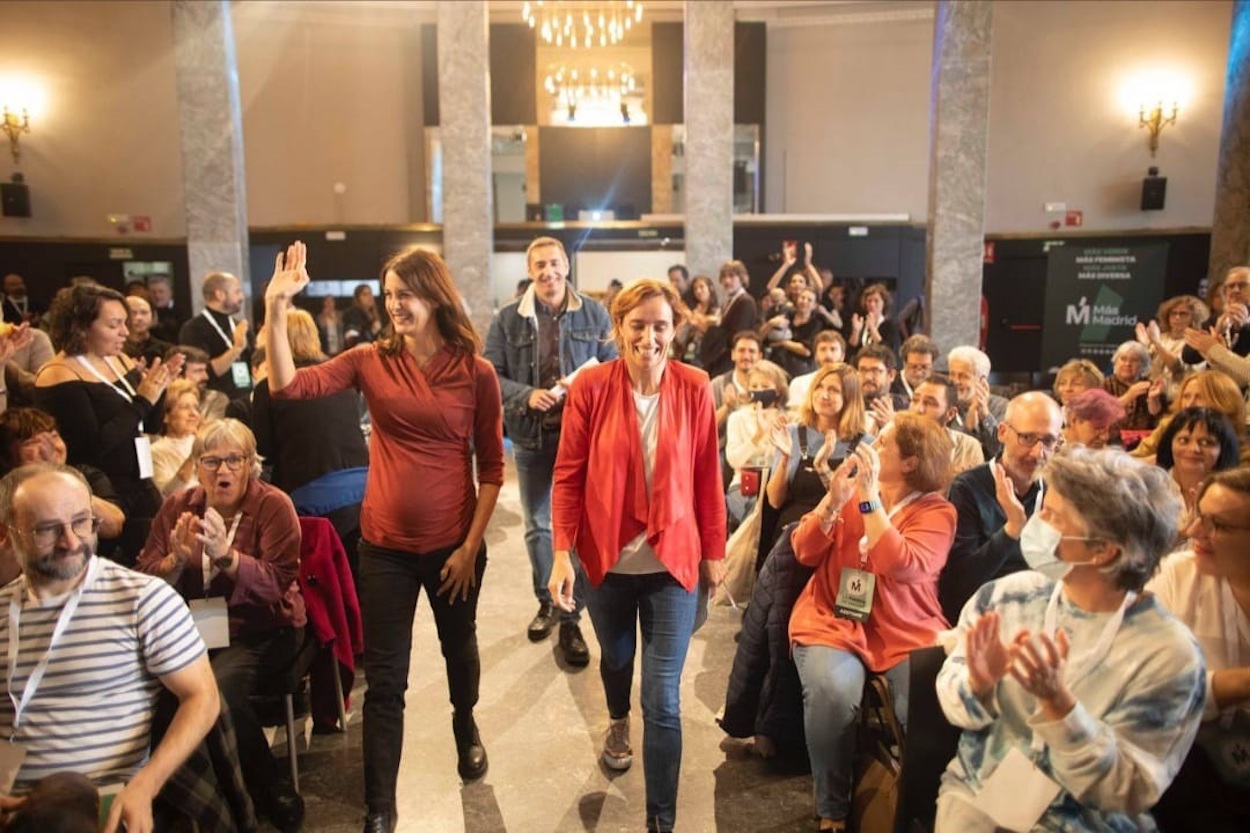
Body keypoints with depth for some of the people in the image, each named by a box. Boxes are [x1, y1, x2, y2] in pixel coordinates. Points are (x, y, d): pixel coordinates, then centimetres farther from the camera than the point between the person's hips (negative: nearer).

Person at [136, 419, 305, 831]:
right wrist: (176, 560, -16)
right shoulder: (177, 506, 8)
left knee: (219, 689, -31)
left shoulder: (273, 505, -5)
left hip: (262, 631, -4)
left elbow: (278, 584, -14)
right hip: (194, 630, 4)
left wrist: (224, 554, -27)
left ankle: (271, 792, -6)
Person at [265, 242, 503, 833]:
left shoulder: (476, 372, -8)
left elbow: (491, 467, -5)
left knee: (459, 647, 24)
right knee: (384, 680, 5)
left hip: (454, 545, 0)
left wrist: (472, 546, -8)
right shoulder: (371, 361, -4)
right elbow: (288, 387, -15)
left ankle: (466, 725, 55)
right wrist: (277, 311, -23)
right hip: (385, 546, 0)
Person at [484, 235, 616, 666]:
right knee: (537, 526, 15)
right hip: (531, 436, 2)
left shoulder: (593, 314, 0)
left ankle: (571, 618, 12)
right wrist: (526, 396, -17)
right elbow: (491, 375, -1)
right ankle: (546, 603, 34)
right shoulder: (508, 319, 0)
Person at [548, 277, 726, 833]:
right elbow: (568, 474, -8)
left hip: (672, 560, -1)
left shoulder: (693, 387, -8)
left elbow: (707, 475, -2)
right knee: (616, 657, 27)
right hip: (607, 557, 1)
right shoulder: (591, 386, -10)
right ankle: (618, 723, 61)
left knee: (663, 701, -1)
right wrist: (562, 552, -14)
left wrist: (714, 551, 3)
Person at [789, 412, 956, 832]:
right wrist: (834, 499, -11)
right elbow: (805, 552, 3)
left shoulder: (936, 511, -1)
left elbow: (902, 568, -19)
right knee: (832, 693, -28)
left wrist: (869, 498, -18)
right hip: (835, 622, 1)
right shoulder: (853, 489, 10)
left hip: (906, 632, -1)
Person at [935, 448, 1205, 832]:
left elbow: (1126, 791, -13)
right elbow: (955, 708, -1)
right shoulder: (1006, 597, -6)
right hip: (977, 793, 1)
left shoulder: (1168, 654, -13)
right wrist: (978, 685, -22)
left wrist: (1056, 701, -27)